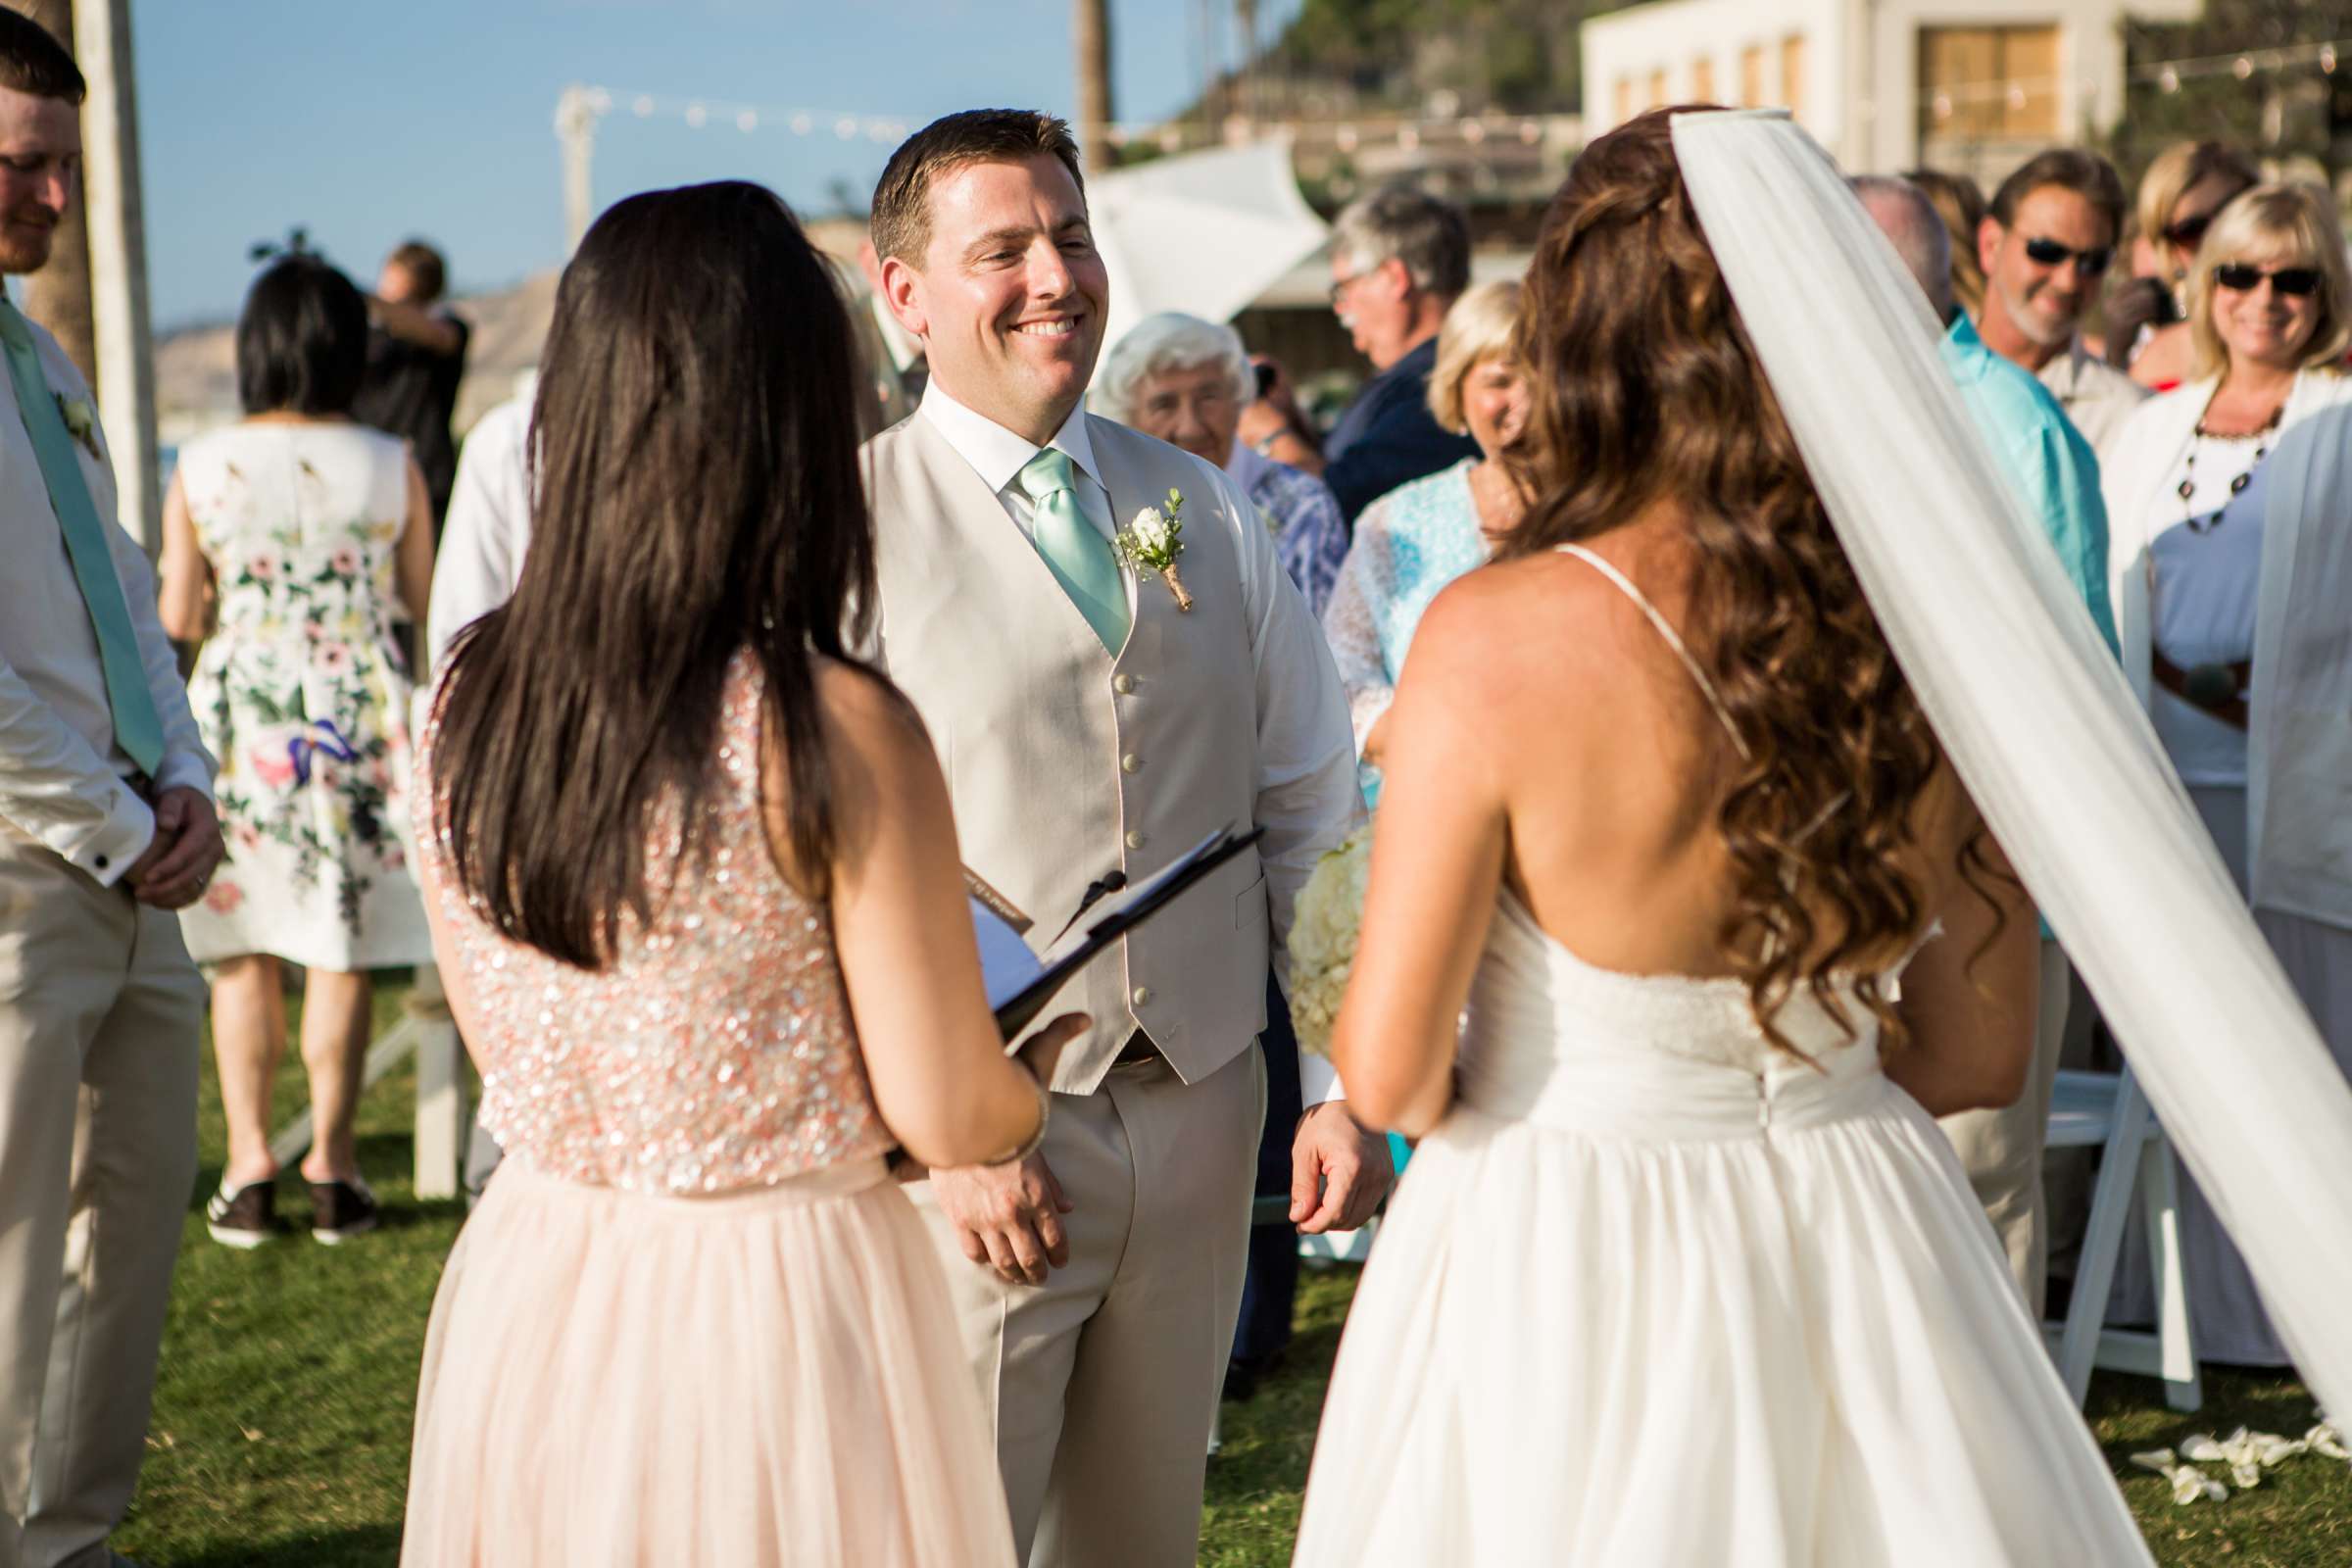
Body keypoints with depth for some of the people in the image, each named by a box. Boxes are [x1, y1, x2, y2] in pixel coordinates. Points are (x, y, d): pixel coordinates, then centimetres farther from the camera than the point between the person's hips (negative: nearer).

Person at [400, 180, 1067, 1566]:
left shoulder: (465, 699, -5)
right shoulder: (836, 731, -21)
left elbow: (510, 1046, 9)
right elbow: (951, 1119, -14)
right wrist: (1048, 1055, 7)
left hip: (525, 1301, 5)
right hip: (775, 1328, -5)